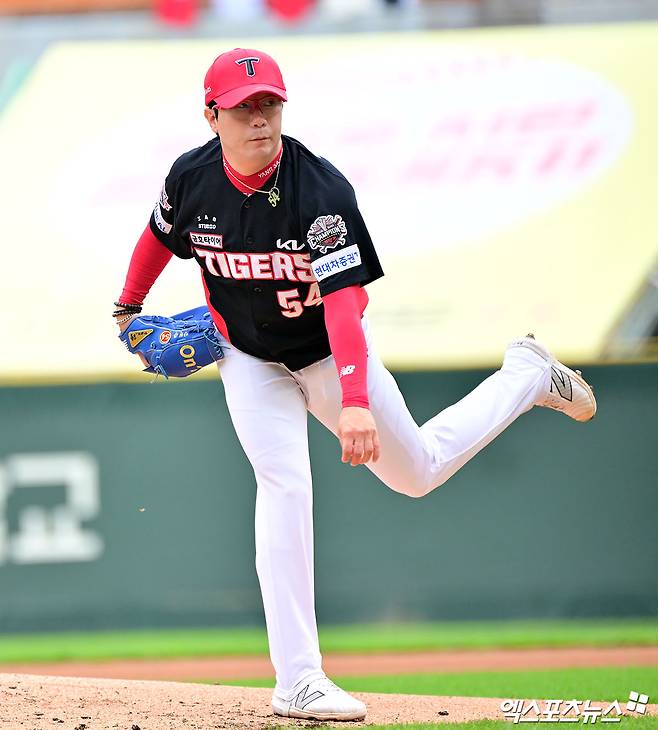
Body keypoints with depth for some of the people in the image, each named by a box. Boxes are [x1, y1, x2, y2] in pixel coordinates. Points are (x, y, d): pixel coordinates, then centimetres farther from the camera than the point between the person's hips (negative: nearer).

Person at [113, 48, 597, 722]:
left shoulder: (321, 191, -30)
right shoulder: (191, 180, -18)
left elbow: (344, 302, -37)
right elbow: (159, 238, 6)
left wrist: (357, 402, -48)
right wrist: (128, 308, 17)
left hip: (331, 354, -1)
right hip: (250, 361, 1)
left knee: (417, 471, 13)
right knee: (285, 486, -20)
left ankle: (528, 377, 40)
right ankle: (297, 683, -21)